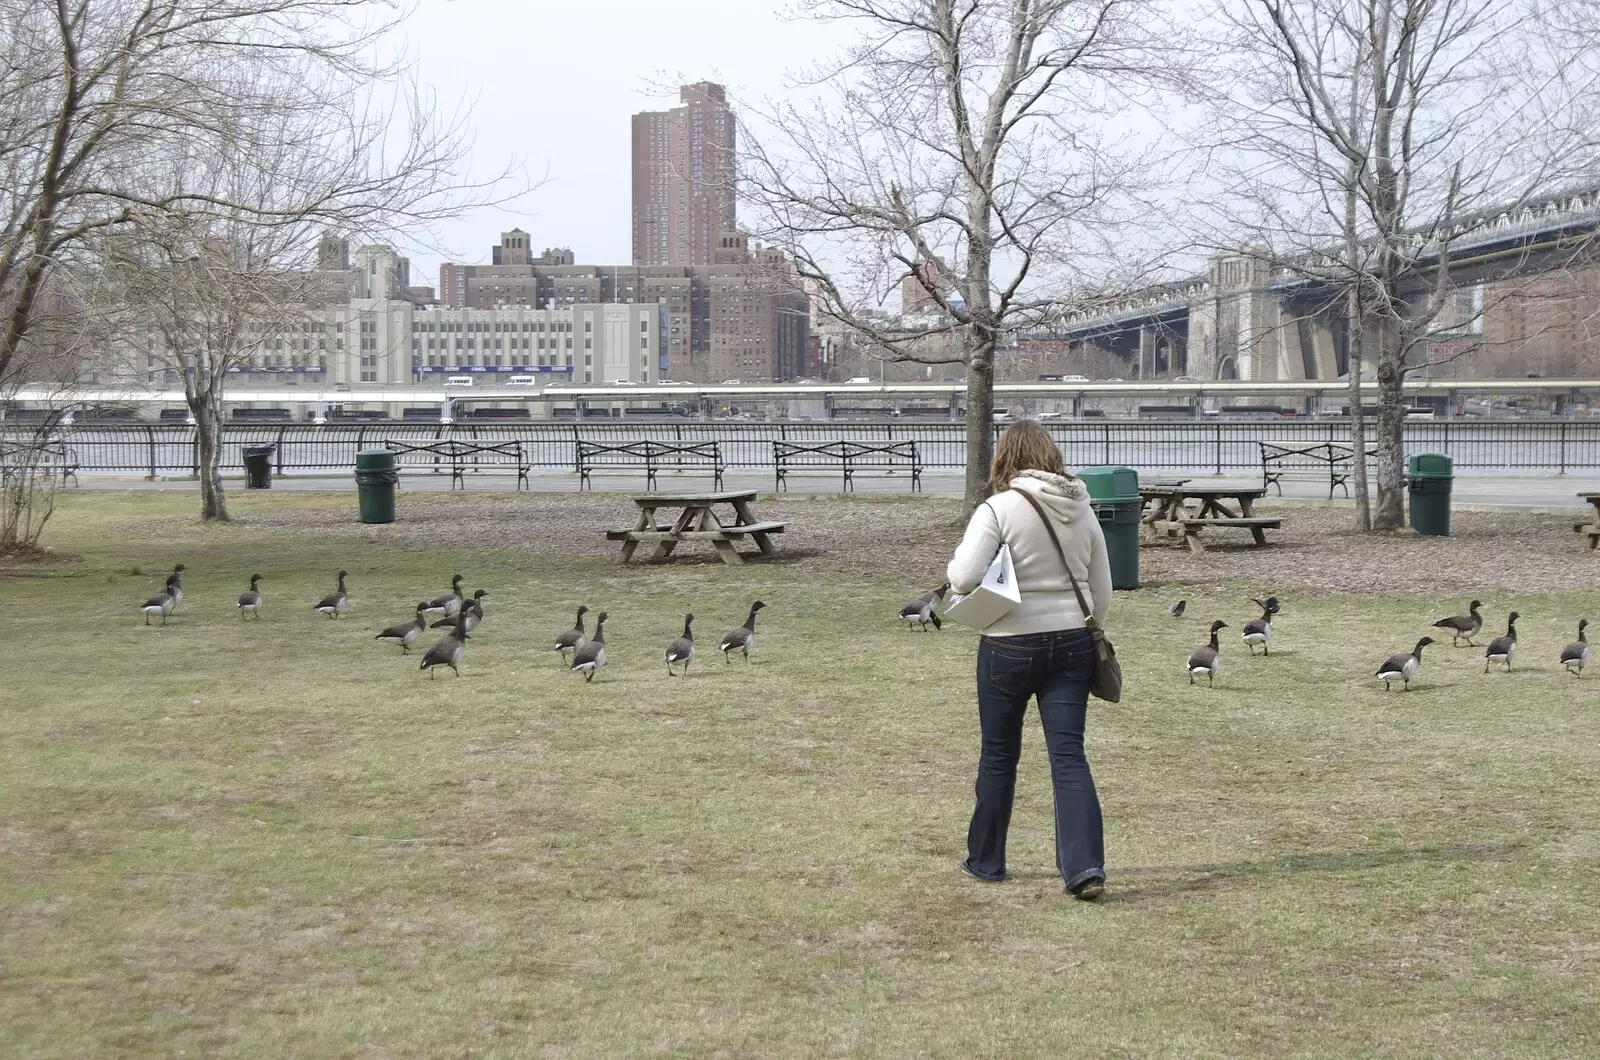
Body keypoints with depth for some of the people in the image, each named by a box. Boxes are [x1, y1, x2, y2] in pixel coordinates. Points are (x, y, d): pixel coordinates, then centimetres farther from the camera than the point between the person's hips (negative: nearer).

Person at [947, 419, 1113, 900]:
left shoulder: (999, 509, -12)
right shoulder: (1082, 510, 5)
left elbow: (964, 578, -20)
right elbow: (1102, 592, 11)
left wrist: (956, 564, 2)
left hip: (1011, 644, -3)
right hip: (1072, 642, 4)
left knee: (998, 756, 11)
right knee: (1069, 755, 1)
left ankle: (986, 861, 25)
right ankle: (1085, 867, -11)